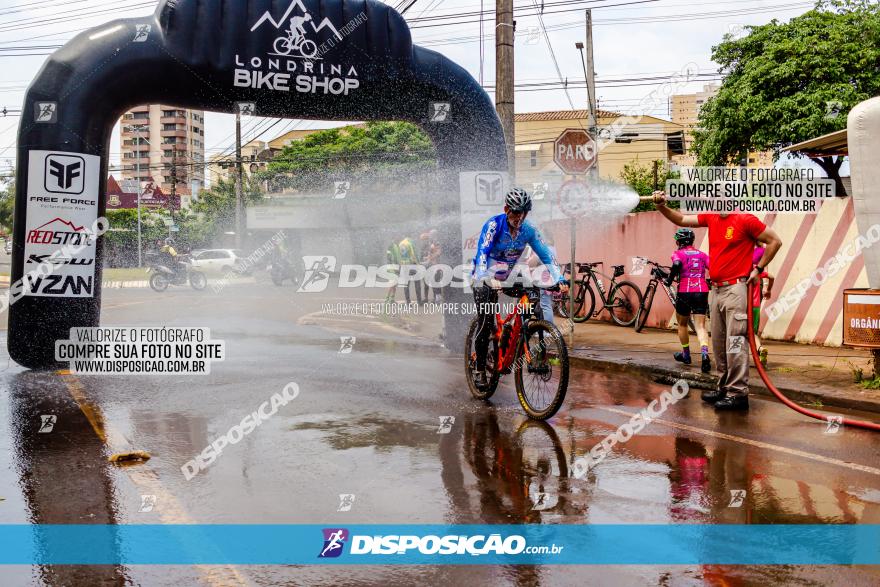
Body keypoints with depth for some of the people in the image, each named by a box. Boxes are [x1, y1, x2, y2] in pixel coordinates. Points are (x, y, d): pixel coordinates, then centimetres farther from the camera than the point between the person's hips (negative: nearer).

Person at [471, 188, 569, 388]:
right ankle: (480, 371, -2)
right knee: (486, 324, -14)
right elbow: (482, 253, -33)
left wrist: (559, 280, -25)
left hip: (508, 279, 4)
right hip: (485, 279, -4)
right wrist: (486, 279, -50)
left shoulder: (528, 230, -9)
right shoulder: (494, 225, -21)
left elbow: (546, 255, -10)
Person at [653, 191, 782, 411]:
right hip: (716, 289, 8)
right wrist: (662, 206, -4)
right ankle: (725, 388, 22)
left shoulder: (745, 220, -8)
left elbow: (775, 241, -2)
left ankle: (738, 394, -4)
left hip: (735, 288, -7)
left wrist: (758, 268, -4)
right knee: (718, 344, 12)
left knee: (735, 343, -8)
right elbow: (681, 220, 11)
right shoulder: (711, 218, 11)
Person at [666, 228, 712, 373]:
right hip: (702, 293, 2)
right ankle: (704, 353, -26)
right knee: (700, 326, -1)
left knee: (682, 324, 19)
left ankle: (686, 354, 30)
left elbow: (677, 264, -20)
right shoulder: (701, 254, 15)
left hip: (685, 292, -2)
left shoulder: (678, 254, 4)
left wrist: (670, 279, -8)